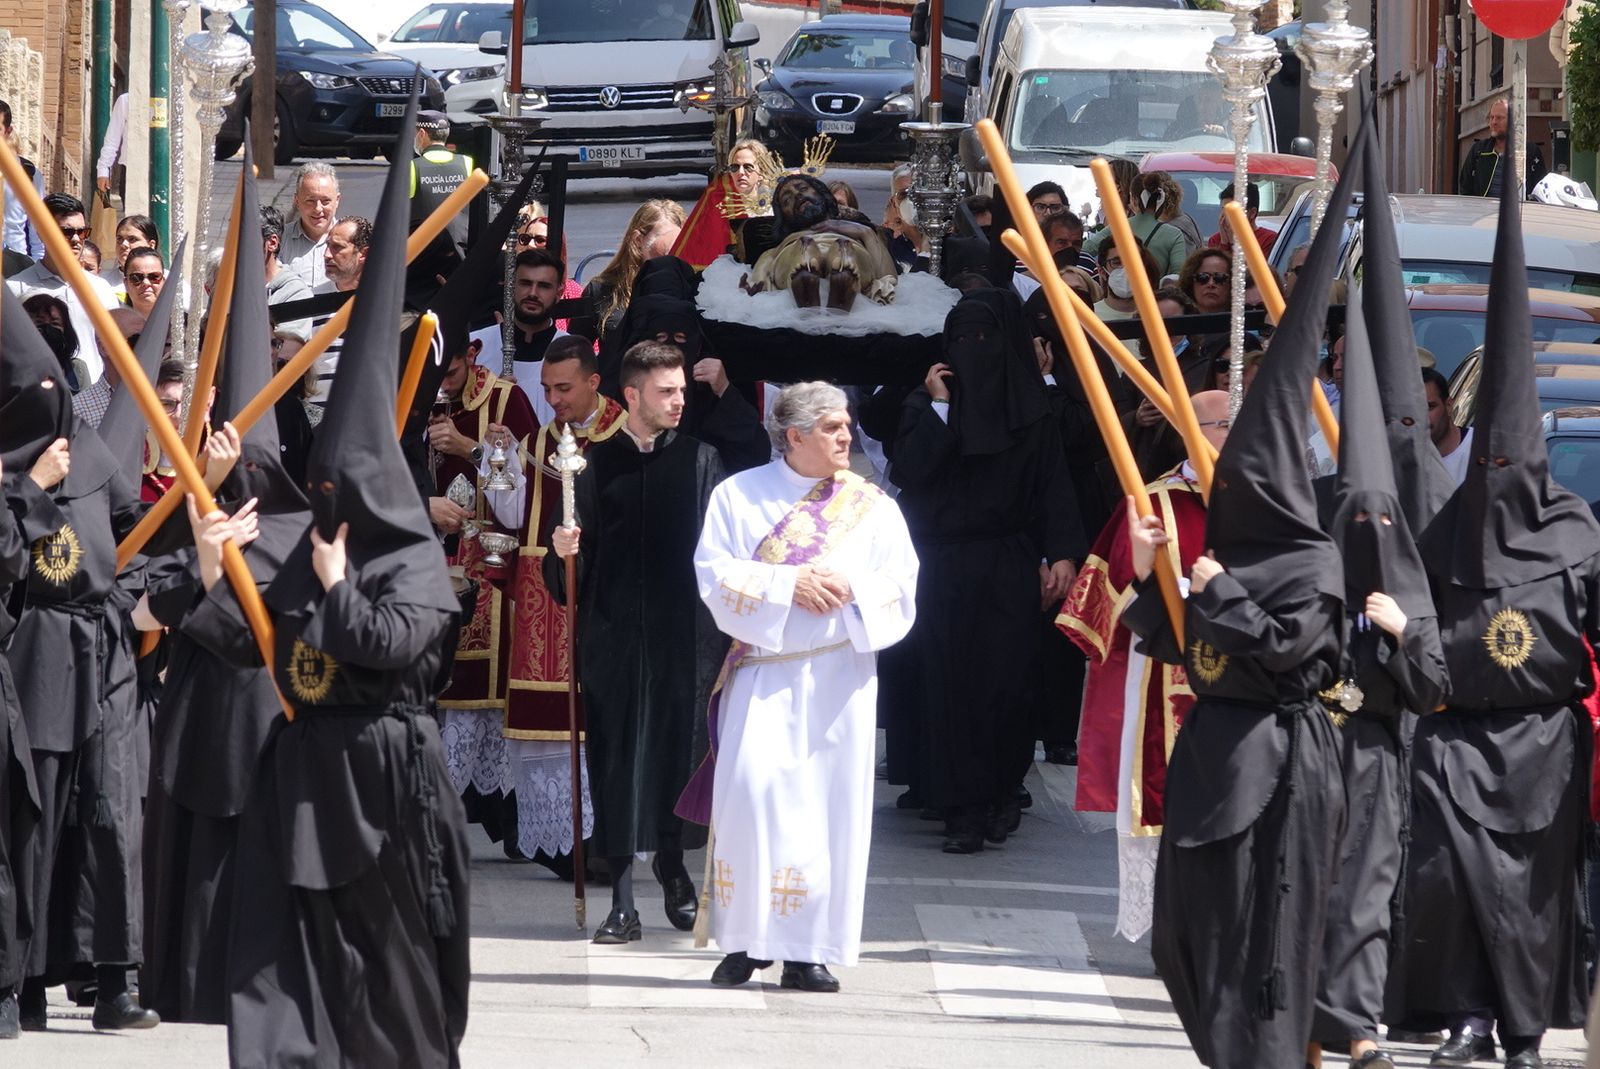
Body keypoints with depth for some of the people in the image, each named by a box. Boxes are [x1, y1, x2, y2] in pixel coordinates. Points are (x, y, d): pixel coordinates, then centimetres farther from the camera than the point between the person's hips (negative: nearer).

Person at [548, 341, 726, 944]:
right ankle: (622, 900, 0)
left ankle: (672, 863, 28)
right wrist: (564, 550, -16)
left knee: (677, 751, 6)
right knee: (618, 755, -1)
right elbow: (572, 573, 6)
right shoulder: (597, 463, 5)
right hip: (614, 638, 0)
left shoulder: (700, 460, 5)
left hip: (684, 637, 0)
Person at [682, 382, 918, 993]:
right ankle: (746, 939, -5)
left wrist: (850, 588, -13)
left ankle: (808, 950, -1)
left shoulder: (871, 505, 11)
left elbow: (899, 586, 6)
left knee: (831, 800, -4)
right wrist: (789, 583, -13)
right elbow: (716, 574, -2)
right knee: (753, 788, -15)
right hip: (763, 669, -2)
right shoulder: (740, 495, 6)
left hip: (840, 673, 2)